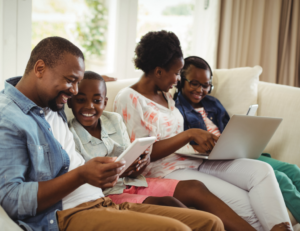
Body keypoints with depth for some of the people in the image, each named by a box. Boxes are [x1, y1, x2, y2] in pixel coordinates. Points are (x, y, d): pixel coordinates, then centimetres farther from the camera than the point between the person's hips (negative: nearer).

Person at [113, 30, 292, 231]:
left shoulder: (165, 96, 18)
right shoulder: (128, 99, -6)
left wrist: (199, 147, 0)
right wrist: (189, 134, -18)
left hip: (192, 160, 8)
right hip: (166, 169, -8)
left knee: (261, 171, -14)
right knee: (241, 201, -24)